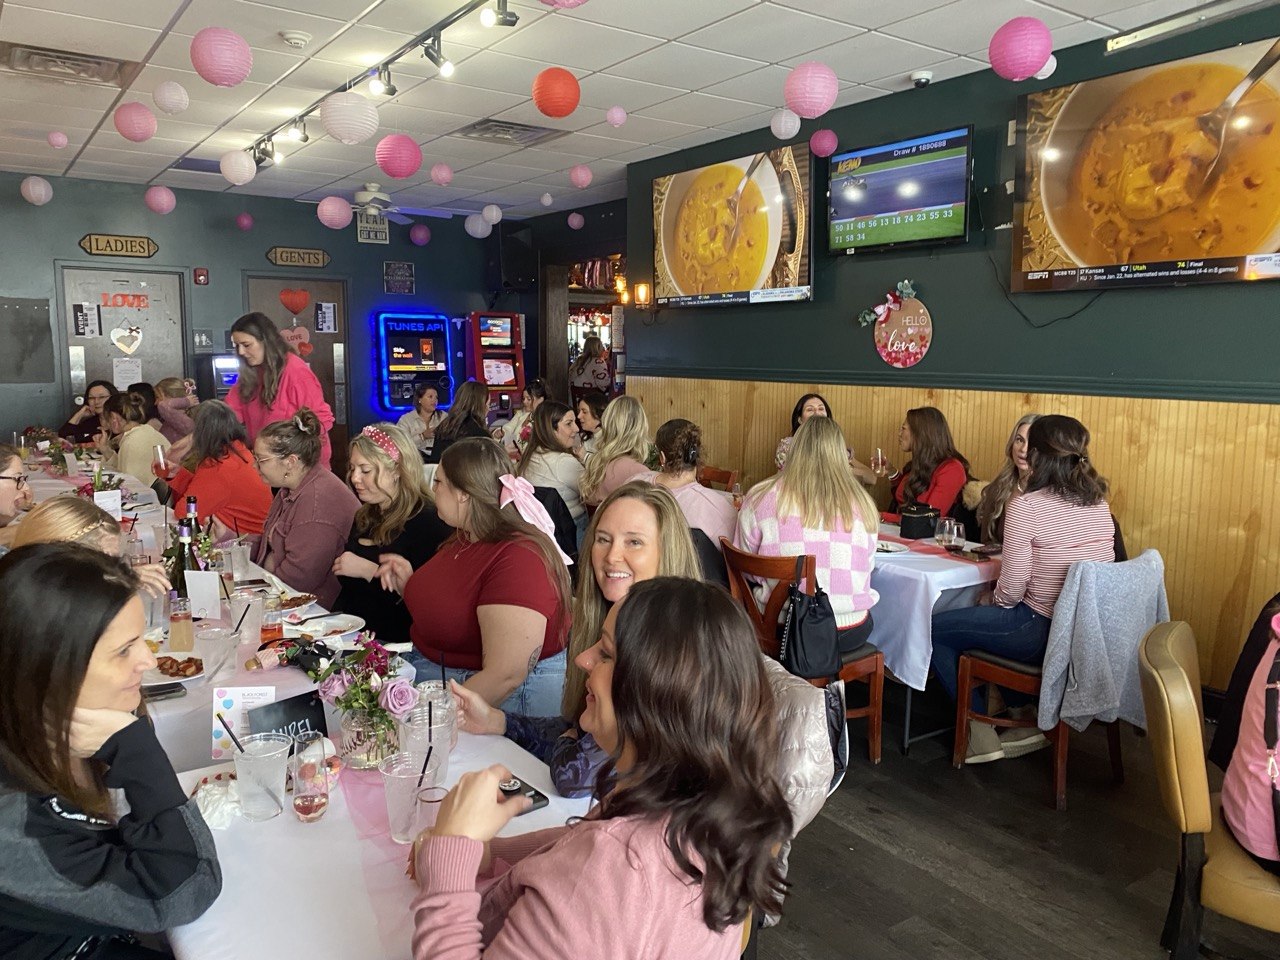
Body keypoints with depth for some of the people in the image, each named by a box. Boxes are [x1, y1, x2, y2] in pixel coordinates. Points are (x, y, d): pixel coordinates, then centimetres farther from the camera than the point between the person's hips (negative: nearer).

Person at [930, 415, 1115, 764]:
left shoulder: (1025, 506, -20)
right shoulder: (1099, 503, 2)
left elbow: (1012, 589, -18)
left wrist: (992, 601, 6)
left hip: (1044, 632, -8)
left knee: (936, 630, 9)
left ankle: (981, 736, 13)